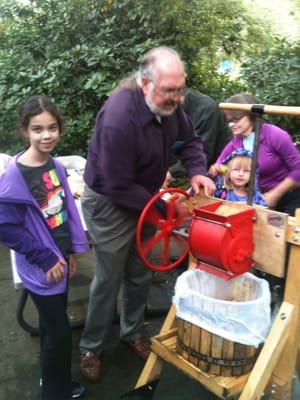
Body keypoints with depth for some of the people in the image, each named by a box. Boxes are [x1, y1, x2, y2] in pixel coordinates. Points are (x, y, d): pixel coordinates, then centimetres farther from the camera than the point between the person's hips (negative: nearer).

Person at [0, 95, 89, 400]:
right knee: (59, 333, 4)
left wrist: (71, 251, 8)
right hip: (41, 268, -6)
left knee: (52, 326, 22)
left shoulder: (56, 166, 0)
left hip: (59, 260, 6)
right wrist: (46, 259, -17)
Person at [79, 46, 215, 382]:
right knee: (108, 281, 6)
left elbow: (189, 139, 7)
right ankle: (91, 348, 29)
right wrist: (163, 206, -20)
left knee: (139, 275, 18)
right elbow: (119, 188, -28)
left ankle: (132, 333, 41)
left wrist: (197, 171, -13)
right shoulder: (119, 118, -33)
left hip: (142, 199, 7)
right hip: (109, 204, -7)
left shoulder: (167, 103, -10)